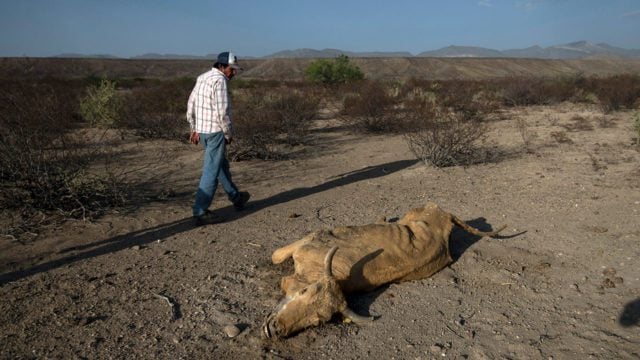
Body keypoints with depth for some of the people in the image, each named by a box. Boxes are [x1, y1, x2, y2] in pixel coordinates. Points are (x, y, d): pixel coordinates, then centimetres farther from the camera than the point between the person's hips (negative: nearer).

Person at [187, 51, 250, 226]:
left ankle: (236, 197, 38)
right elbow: (222, 111, -21)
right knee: (211, 171, -5)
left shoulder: (202, 78, 12)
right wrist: (229, 133, -10)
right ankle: (200, 212, -1)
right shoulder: (220, 80, -16)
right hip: (216, 131, -10)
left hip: (202, 130, 10)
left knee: (222, 165, 21)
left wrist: (194, 129, 19)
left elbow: (191, 105, 15)